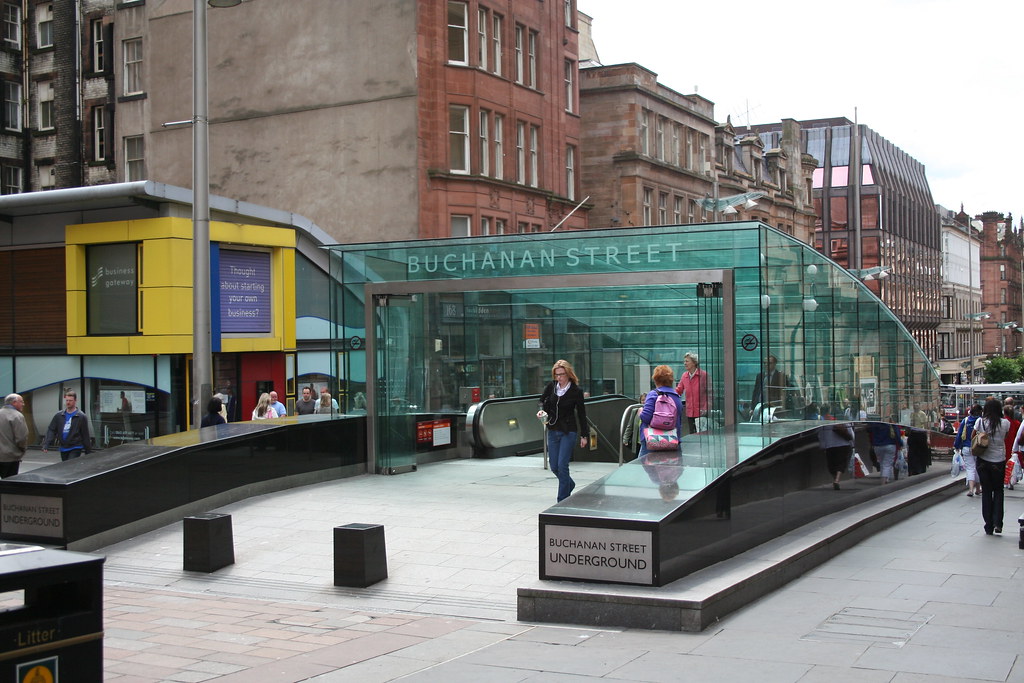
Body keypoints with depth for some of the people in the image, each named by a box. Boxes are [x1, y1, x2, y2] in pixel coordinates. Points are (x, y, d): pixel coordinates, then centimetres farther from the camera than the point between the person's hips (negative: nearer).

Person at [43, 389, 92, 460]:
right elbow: (51, 430, 5)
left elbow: (85, 435, -4)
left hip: (75, 449, -5)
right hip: (63, 449, 5)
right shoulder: (59, 416, 7)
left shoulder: (81, 417, -5)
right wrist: (46, 445, -8)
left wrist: (88, 452, -3)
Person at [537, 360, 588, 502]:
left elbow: (581, 414, -3)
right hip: (553, 430, 5)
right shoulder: (551, 386, 0)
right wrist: (541, 410, -6)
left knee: (562, 465, -10)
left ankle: (562, 501, -2)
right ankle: (570, 484, 39)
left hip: (568, 432, -5)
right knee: (554, 466, 10)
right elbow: (542, 400, 16)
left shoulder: (576, 391, -10)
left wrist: (583, 435, -1)